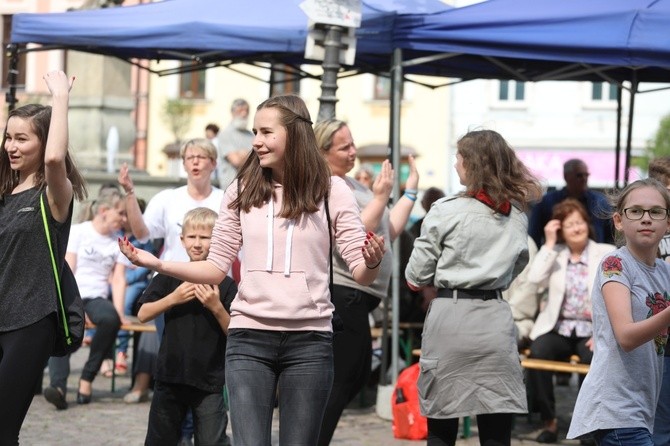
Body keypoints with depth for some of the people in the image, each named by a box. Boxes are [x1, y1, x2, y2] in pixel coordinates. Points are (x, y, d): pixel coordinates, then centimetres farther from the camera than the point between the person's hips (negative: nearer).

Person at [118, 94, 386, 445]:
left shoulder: (330, 191, -1)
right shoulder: (241, 191, 4)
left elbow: (361, 273, -4)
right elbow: (216, 268, 7)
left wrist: (372, 262, -27)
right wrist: (157, 264, -6)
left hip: (309, 341, -1)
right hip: (249, 338, 1)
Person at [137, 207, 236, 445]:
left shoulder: (225, 285, -4)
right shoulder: (169, 277, 2)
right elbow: (143, 315, -1)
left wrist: (216, 307, -19)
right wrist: (173, 298, -13)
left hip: (209, 381, -2)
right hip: (170, 375, 2)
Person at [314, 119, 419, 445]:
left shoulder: (351, 184, 16)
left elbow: (390, 231, 17)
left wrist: (410, 190, 16)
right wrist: (380, 198, -22)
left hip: (356, 297, 10)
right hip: (343, 294, -10)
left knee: (358, 376, 16)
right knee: (341, 381, -7)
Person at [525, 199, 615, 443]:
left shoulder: (608, 253, 5)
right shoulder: (554, 254, 13)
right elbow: (535, 279, -6)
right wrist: (549, 244, -5)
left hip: (592, 331, -2)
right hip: (559, 329, 2)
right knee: (538, 352, -31)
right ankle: (549, 421, -18)